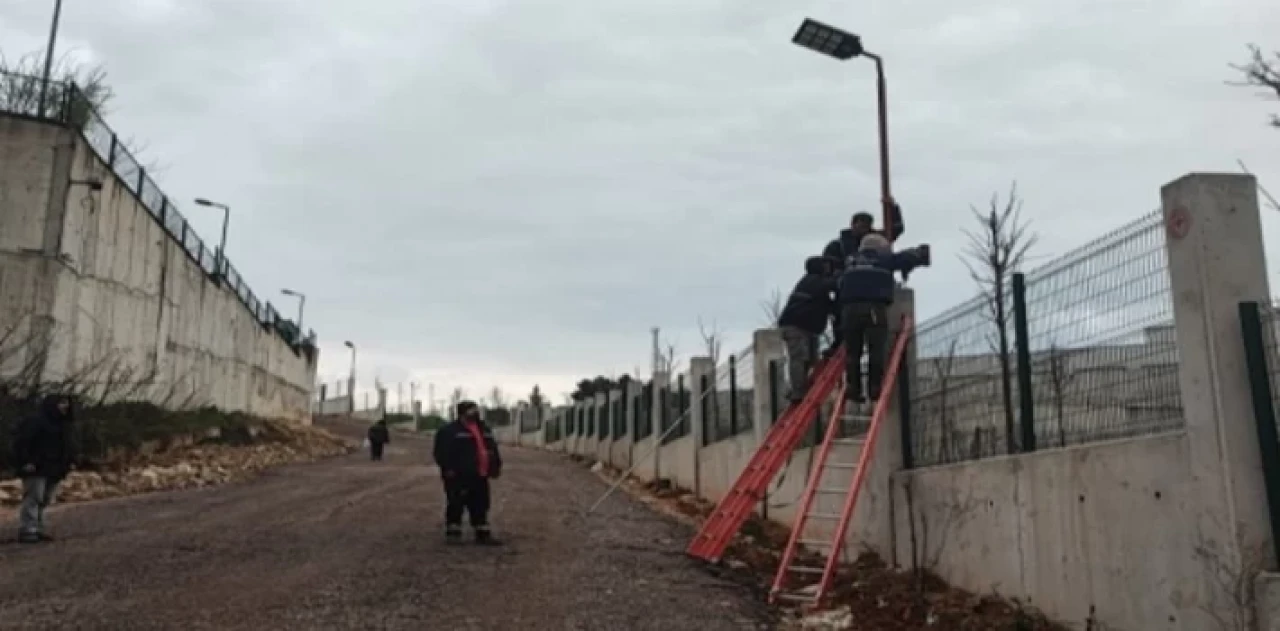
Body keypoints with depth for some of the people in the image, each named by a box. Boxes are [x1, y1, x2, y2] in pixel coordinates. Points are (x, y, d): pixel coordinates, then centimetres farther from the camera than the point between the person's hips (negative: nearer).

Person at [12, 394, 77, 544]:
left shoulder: (65, 425, 17)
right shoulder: (36, 422, -11)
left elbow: (69, 446, 25)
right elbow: (21, 441, -16)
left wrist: (70, 462, 12)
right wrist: (25, 462, -21)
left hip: (54, 470, 9)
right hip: (36, 469, -9)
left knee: (44, 501, 11)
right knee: (32, 499, -10)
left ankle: (39, 529, 17)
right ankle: (27, 531, -8)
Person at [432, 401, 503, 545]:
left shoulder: (484, 429, 16)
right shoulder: (449, 431, -7)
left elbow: (493, 449, 21)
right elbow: (443, 452, -13)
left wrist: (496, 466, 17)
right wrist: (448, 469, -19)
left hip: (479, 476, 7)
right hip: (459, 477, -7)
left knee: (480, 506, 9)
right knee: (456, 505, -1)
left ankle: (483, 535, 15)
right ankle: (452, 533, 10)